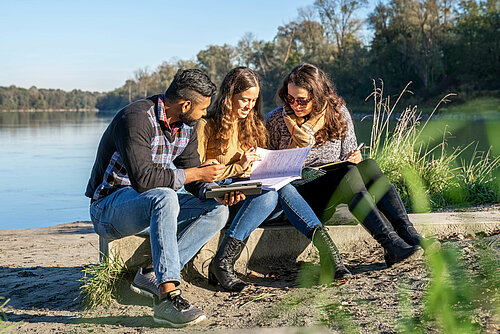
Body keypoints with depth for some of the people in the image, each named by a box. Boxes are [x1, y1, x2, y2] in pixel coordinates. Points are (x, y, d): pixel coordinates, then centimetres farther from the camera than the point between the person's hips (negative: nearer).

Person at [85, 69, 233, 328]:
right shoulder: (136, 118, -22)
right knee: (164, 197, -38)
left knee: (217, 211, -8)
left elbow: (191, 180, 7)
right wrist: (196, 173, -24)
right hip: (108, 207, -8)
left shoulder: (185, 127, 4)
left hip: (152, 205, 8)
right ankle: (168, 297, -39)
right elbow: (143, 178, -31)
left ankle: (154, 275, -19)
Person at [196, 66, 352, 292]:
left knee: (283, 188, -29)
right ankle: (222, 264, -37)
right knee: (268, 194, -35)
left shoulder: (253, 125, 21)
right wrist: (237, 168, -12)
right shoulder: (207, 126, 2)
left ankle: (325, 245, -45)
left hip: (250, 193, 5)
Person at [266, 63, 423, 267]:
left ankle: (409, 236, -33)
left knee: (368, 166, -26)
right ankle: (391, 245, -42)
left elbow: (349, 155, 15)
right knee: (347, 173, -31)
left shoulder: (338, 113, 7)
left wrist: (355, 158, -10)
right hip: (299, 194, -4)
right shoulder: (276, 120, 0)